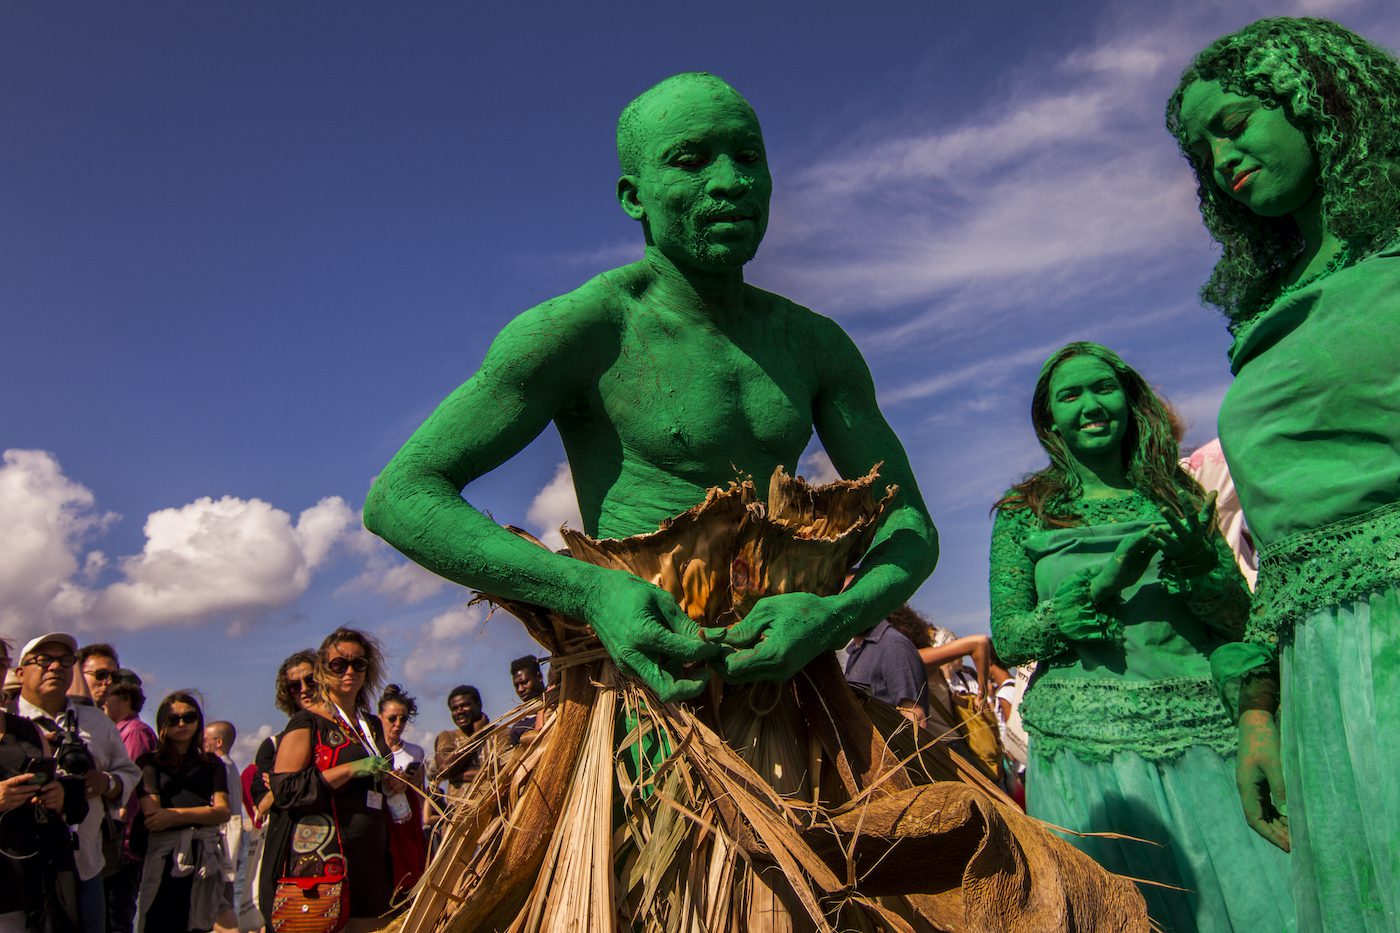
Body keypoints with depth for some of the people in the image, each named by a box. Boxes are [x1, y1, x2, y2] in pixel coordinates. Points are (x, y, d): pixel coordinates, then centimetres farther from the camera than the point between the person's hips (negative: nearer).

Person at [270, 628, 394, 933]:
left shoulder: (373, 725, 18)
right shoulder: (308, 722, -2)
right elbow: (285, 789, -14)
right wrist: (351, 769, -17)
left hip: (371, 859, 6)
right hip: (324, 861, -6)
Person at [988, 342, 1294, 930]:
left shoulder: (1178, 498, 13)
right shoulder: (1024, 514, 7)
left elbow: (1245, 618, 9)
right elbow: (1006, 639, -1)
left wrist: (1197, 564, -13)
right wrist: (1108, 580, -15)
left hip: (1205, 735, 2)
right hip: (1087, 742, -1)